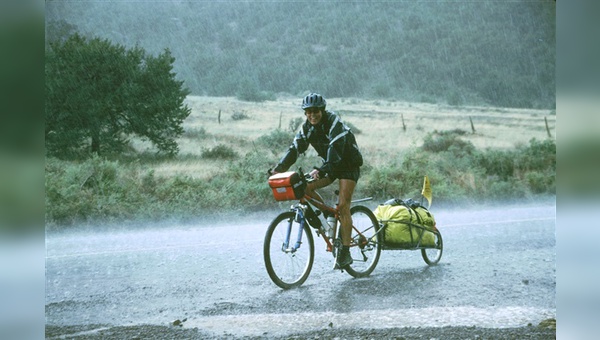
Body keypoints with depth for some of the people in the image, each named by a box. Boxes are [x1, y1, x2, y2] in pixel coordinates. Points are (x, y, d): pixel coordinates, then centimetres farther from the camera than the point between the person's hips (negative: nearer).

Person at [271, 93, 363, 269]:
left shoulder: (334, 122, -25)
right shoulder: (307, 127, -6)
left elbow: (336, 149, -38)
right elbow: (295, 148, -13)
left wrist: (321, 170, -51)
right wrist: (279, 167, -28)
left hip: (348, 164, -6)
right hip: (330, 165, 6)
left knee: (343, 206, -15)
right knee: (305, 186, -14)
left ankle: (345, 252, -13)